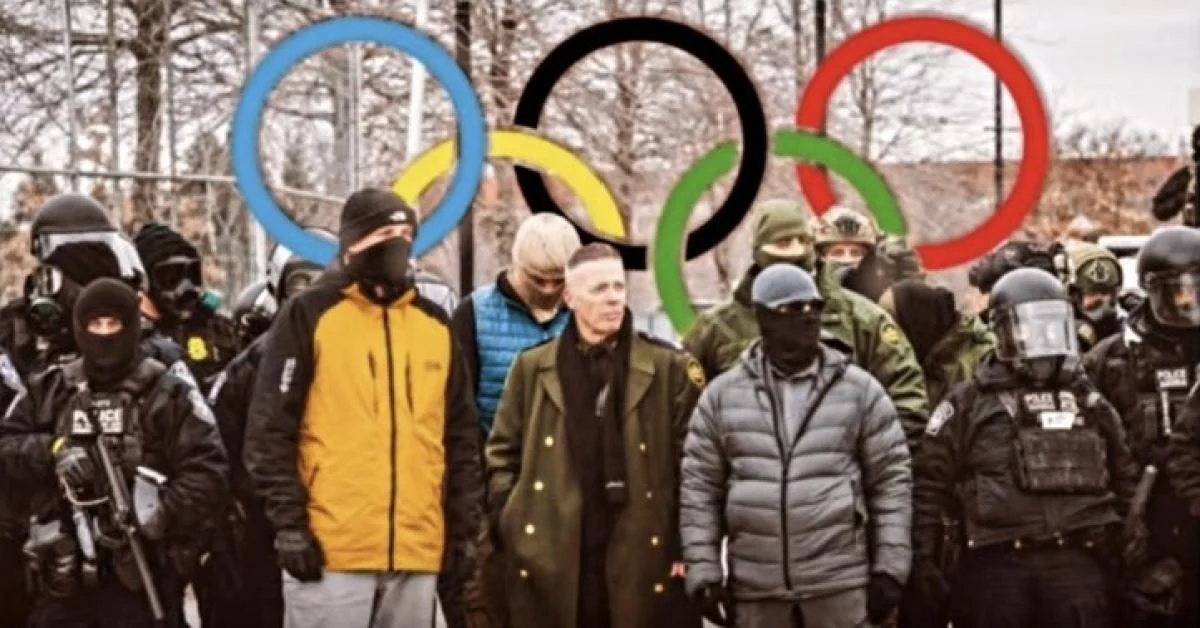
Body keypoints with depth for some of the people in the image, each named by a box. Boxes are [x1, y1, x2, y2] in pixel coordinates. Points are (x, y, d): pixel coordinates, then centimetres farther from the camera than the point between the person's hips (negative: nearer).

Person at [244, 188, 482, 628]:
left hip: (417, 552, 5)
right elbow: (270, 430, -4)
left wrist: (464, 529, 12)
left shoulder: (435, 324, 14)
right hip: (330, 548, -5)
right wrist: (289, 524, -10)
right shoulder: (309, 315, -1)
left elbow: (461, 438, 17)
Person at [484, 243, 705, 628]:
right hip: (550, 566, 1)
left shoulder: (668, 368, 2)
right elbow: (502, 455, 11)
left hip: (643, 563, -1)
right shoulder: (534, 368, 7)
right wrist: (508, 530, 0)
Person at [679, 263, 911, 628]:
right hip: (755, 589, 1)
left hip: (841, 584, -1)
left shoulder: (859, 390, 2)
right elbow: (699, 488, 5)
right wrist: (704, 573, -2)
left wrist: (889, 569, -4)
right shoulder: (722, 395, 5)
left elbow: (892, 481, 2)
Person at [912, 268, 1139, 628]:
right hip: (995, 565, -3)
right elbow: (930, 483, 2)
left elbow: (1126, 478, 23)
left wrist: (1136, 547, 16)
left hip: (1077, 562, 3)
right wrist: (923, 556, -4)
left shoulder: (1088, 401, 17)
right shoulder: (969, 403, 5)